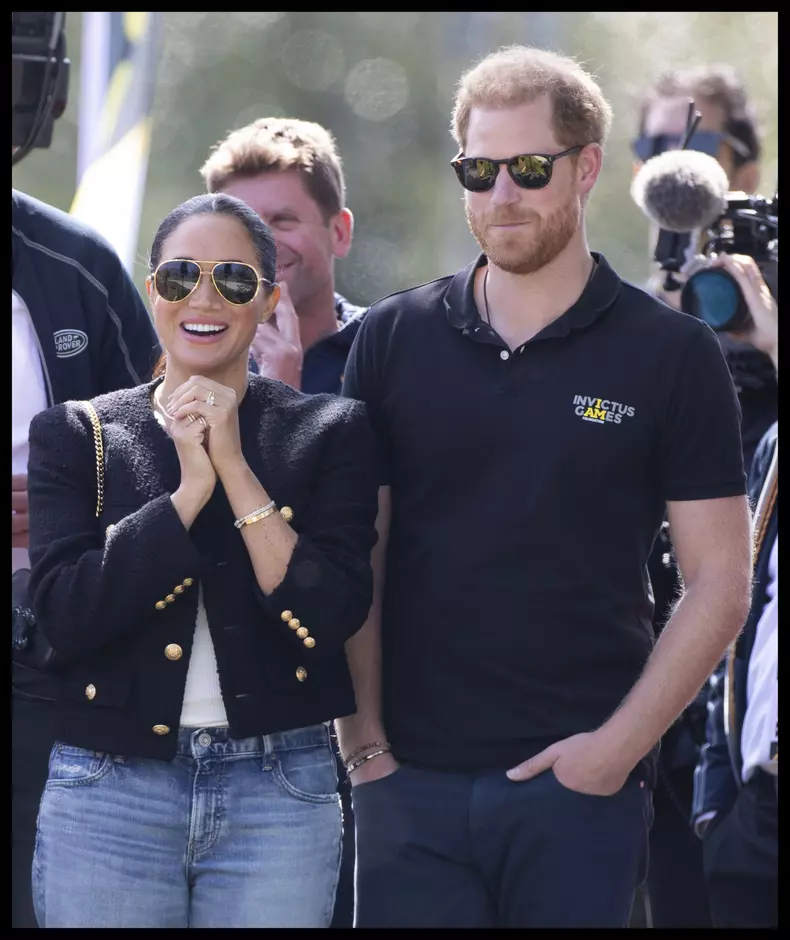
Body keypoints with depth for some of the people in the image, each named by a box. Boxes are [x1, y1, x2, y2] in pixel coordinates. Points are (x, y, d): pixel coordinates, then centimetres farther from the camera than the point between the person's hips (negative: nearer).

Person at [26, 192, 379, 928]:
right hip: (108, 792, 0)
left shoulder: (329, 432, 5)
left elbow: (331, 617, -8)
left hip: (280, 795, 0)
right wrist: (187, 493, -13)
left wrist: (236, 471, -13)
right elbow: (62, 616, -8)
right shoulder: (75, 434, 5)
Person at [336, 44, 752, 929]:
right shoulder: (392, 340, 7)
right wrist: (363, 736, -2)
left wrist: (620, 743, -8)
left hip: (578, 781, -1)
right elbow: (355, 560, 7)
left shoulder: (672, 354, 1)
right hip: (412, 777, 2)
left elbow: (719, 584, 0)